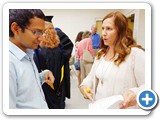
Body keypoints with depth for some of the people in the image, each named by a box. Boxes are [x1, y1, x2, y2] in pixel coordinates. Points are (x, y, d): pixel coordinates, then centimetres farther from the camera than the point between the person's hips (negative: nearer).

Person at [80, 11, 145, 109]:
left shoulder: (136, 53, -17)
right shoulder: (101, 54, 6)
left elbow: (146, 86, -19)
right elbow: (92, 76, 14)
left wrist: (135, 94, -38)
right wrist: (84, 85, -6)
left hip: (122, 108, -6)